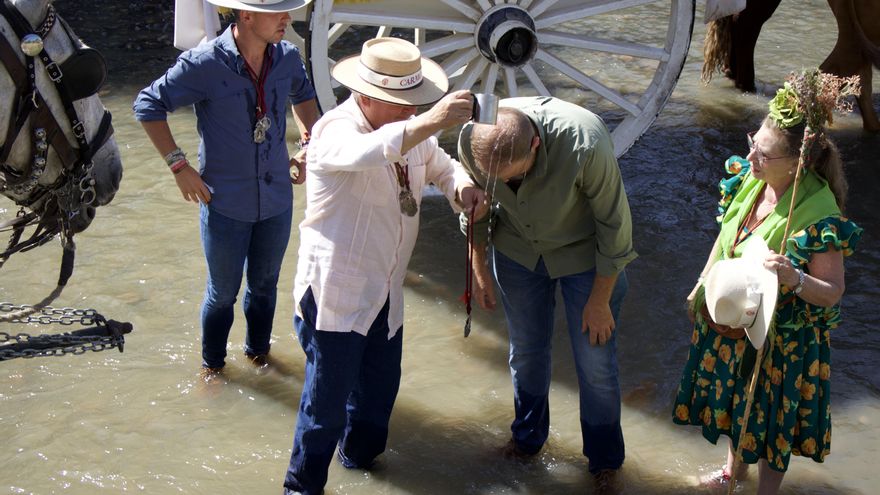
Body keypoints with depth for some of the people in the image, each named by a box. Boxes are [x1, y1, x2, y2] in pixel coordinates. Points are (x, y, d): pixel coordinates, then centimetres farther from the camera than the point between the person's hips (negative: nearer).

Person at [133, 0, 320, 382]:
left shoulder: (287, 57, -6)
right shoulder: (205, 64, -21)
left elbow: (303, 94, 18)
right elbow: (148, 104, -12)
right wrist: (178, 165, -15)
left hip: (277, 201, 4)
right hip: (226, 203, -4)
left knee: (264, 285, 21)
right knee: (223, 292, 13)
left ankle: (257, 350, 44)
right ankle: (212, 362, 37)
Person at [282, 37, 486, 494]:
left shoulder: (408, 130, 1)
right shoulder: (336, 131, -24)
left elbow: (440, 165, 15)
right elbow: (365, 153, -47)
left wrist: (461, 187, -10)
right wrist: (429, 122, -62)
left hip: (384, 290, 8)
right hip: (335, 290, -8)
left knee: (380, 384, 22)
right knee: (327, 397, 1)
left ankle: (360, 454, 47)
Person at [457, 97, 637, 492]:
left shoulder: (585, 144, -40)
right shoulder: (471, 140, -28)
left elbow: (614, 225, -23)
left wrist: (600, 300, -14)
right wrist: (479, 270, 4)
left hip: (585, 253, -3)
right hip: (518, 248, 3)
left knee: (595, 361, 5)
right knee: (526, 349, 17)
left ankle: (604, 458, 28)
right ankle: (528, 436, 43)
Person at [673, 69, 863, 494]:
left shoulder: (819, 215, -32)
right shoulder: (748, 178, -12)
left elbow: (832, 292, -27)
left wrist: (793, 278, -46)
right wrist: (702, 287, 12)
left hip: (779, 337, -7)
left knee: (770, 416, 16)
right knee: (733, 400, 29)